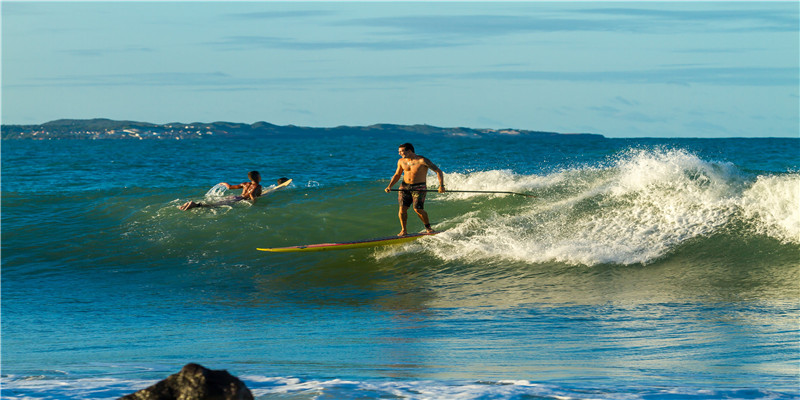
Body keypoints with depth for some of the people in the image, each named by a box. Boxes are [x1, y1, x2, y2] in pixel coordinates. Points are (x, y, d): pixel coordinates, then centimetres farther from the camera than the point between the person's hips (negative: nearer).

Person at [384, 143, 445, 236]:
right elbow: (397, 175, 19)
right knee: (402, 208, -10)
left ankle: (428, 227, 8)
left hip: (419, 188, -5)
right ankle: (403, 230, 5)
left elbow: (439, 171, -12)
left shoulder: (422, 161, -13)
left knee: (418, 209, -16)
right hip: (405, 187, 5)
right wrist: (390, 186, 4)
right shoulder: (401, 161, 4)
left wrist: (441, 185, -23)